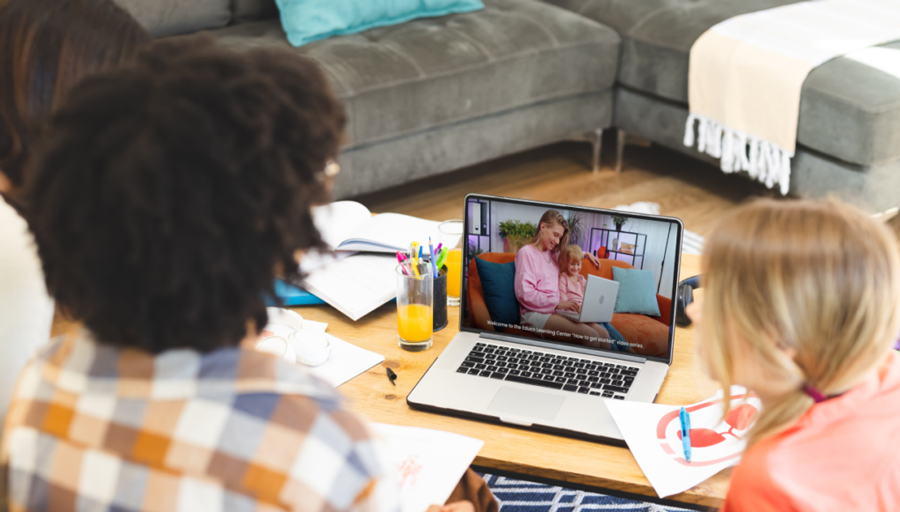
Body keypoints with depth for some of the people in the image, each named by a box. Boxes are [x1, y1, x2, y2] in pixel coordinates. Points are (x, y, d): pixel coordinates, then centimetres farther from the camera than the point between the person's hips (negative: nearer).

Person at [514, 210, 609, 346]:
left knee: (603, 333, -19)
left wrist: (585, 253, 36)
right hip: (534, 313, -8)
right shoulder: (527, 252, 0)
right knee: (590, 336, -30)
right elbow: (525, 293, -11)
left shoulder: (552, 254, 24)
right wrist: (557, 303, -18)